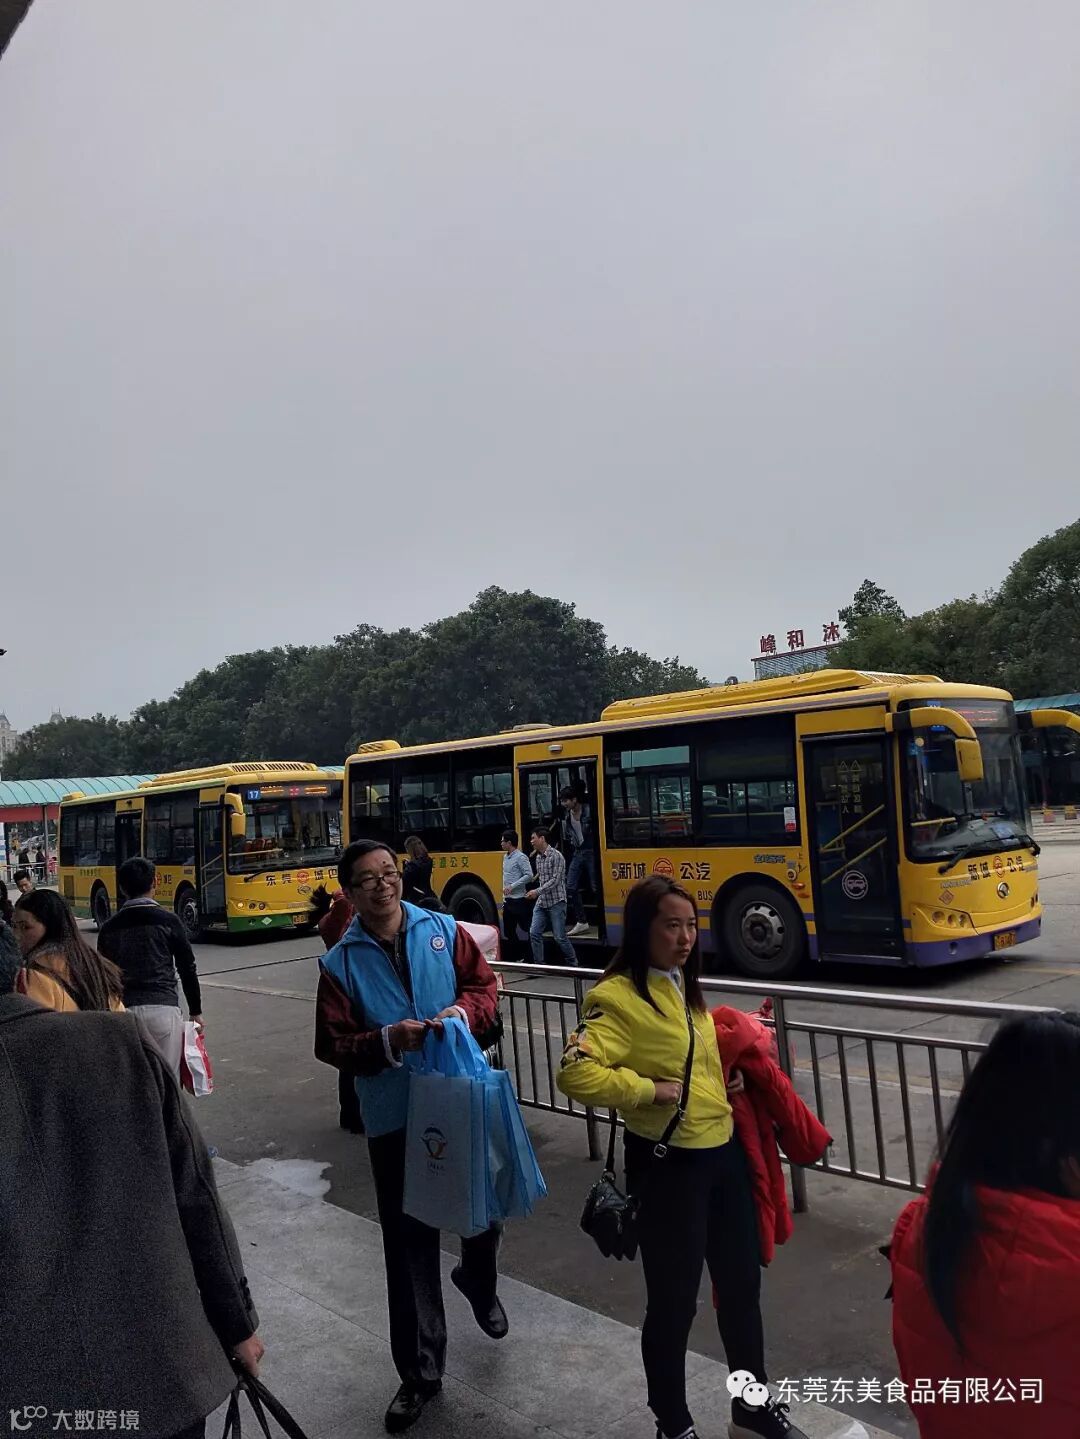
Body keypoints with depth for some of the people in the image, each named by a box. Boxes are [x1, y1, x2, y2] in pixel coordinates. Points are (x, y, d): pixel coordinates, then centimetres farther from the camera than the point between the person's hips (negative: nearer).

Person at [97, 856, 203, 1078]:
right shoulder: (167, 920, 0)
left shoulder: (109, 927, 9)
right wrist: (196, 1012, 12)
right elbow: (187, 969, 2)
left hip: (123, 1011, 3)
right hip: (163, 1009, -3)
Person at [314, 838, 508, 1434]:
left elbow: (485, 984, 4)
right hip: (394, 1117, -1)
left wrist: (464, 1010, -17)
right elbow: (334, 1045, -6)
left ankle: (478, 1281, 54)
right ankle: (420, 1372, 27)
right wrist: (388, 1041, -23)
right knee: (409, 1245, 8)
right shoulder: (339, 963, -5)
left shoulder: (443, 930, -2)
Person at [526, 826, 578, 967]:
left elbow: (555, 880, -18)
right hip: (541, 903, 7)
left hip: (556, 903, -7)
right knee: (534, 933, -2)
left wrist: (537, 891, -21)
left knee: (559, 937, -2)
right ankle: (538, 965, 6)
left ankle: (573, 964, 16)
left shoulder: (556, 856, -13)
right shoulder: (538, 857, 10)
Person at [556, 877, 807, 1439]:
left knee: (741, 1284, 20)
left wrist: (729, 1080, 4)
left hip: (724, 1154, 8)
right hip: (668, 1165, -8)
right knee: (674, 1300, 8)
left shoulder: (683, 984, 8)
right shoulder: (618, 997, -19)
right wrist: (648, 1089, -25)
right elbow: (575, 1073, -30)